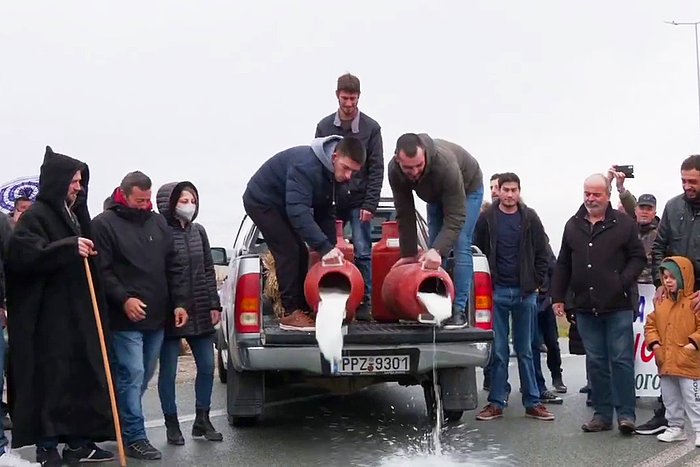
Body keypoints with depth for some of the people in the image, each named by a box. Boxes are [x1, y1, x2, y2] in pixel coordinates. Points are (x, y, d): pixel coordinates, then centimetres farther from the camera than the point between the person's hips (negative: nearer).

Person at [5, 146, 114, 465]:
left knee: (82, 377, 8)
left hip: (77, 315, 8)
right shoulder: (35, 216, -6)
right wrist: (69, 247, -29)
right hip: (47, 317, -8)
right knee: (50, 379, -7)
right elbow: (22, 255, -22)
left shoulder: (75, 215, 20)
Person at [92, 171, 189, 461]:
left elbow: (174, 266, 13)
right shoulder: (104, 224, -4)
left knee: (144, 377, 13)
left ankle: (125, 422, 28)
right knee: (132, 375, -7)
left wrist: (179, 302, 4)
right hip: (125, 318, -6)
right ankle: (134, 438, 0)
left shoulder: (158, 222, 13)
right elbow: (102, 270, -10)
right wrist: (123, 299, -20)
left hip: (157, 317, 6)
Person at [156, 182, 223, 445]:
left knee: (206, 366, 9)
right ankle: (172, 425, 16)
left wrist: (214, 304, 8)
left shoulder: (198, 231, 9)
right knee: (168, 371, 5)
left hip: (201, 313, 6)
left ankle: (202, 420, 23)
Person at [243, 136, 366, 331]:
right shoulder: (306, 165, -35)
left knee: (300, 254, 6)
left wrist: (331, 250, -8)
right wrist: (324, 247, -46)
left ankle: (302, 308, 12)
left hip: (280, 205, 9)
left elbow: (326, 214, 2)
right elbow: (298, 211, -43)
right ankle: (291, 313, -14)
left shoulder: (333, 173, -5)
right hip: (261, 202, -9)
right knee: (288, 252, -16)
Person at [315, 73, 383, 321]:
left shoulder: (371, 128, -1)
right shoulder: (324, 126, 4)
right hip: (331, 201, 2)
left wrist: (370, 205, -9)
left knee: (362, 253, -5)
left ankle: (365, 304, 1)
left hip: (359, 202, -2)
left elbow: (376, 169, -2)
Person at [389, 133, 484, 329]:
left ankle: (459, 311, -16)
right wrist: (408, 253, -21)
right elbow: (405, 214, -22)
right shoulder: (394, 170, -31)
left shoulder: (445, 164, -45)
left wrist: (438, 250, -51)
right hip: (436, 194, 5)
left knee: (460, 245, -17)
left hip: (468, 189, -5)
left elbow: (455, 217, -42)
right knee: (433, 249, 0)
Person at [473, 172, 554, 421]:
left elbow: (541, 254, 7)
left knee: (525, 351, 7)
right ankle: (496, 403, 10)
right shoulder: (487, 219, 2)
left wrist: (536, 282, 0)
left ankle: (533, 402, 13)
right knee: (498, 350, 3)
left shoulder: (530, 219, 4)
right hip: (496, 292, -1)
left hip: (525, 292, 1)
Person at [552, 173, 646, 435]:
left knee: (621, 360, -3)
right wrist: (558, 297, 10)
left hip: (618, 307, -4)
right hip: (585, 307, 4)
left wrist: (623, 282, -13)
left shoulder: (624, 224, -1)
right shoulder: (573, 226, 11)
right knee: (596, 362, 8)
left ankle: (626, 413, 3)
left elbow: (638, 258, 0)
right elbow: (563, 265, 15)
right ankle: (602, 414, 15)